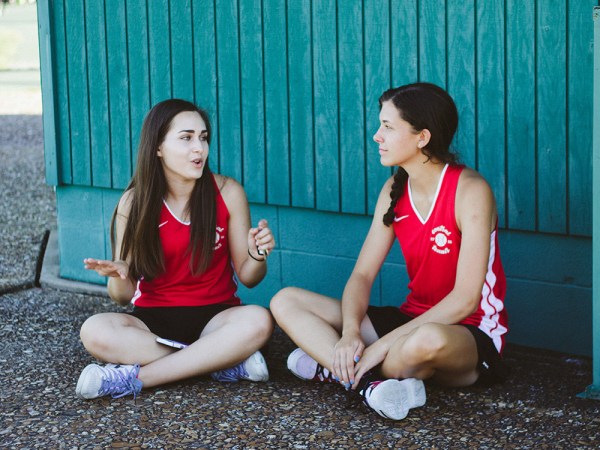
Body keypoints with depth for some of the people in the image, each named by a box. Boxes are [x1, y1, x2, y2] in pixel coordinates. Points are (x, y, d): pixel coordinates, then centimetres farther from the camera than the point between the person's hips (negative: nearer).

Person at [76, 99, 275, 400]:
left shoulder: (227, 192, -4)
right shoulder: (135, 202, -4)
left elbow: (247, 278, 2)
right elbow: (123, 296, -3)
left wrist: (257, 256, -21)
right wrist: (119, 276, -26)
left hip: (214, 316, 0)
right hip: (153, 320, 0)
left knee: (258, 321, -33)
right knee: (94, 331, -30)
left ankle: (135, 378, -25)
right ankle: (226, 362, -25)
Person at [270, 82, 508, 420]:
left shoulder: (470, 190, -16)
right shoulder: (395, 190, 5)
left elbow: (465, 300, -22)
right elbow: (362, 275, 2)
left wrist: (384, 344, -25)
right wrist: (349, 334, -20)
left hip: (471, 335, -7)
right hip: (412, 319, 8)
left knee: (428, 340, -45)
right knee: (286, 302, -5)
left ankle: (334, 370, -16)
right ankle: (371, 384, -28)